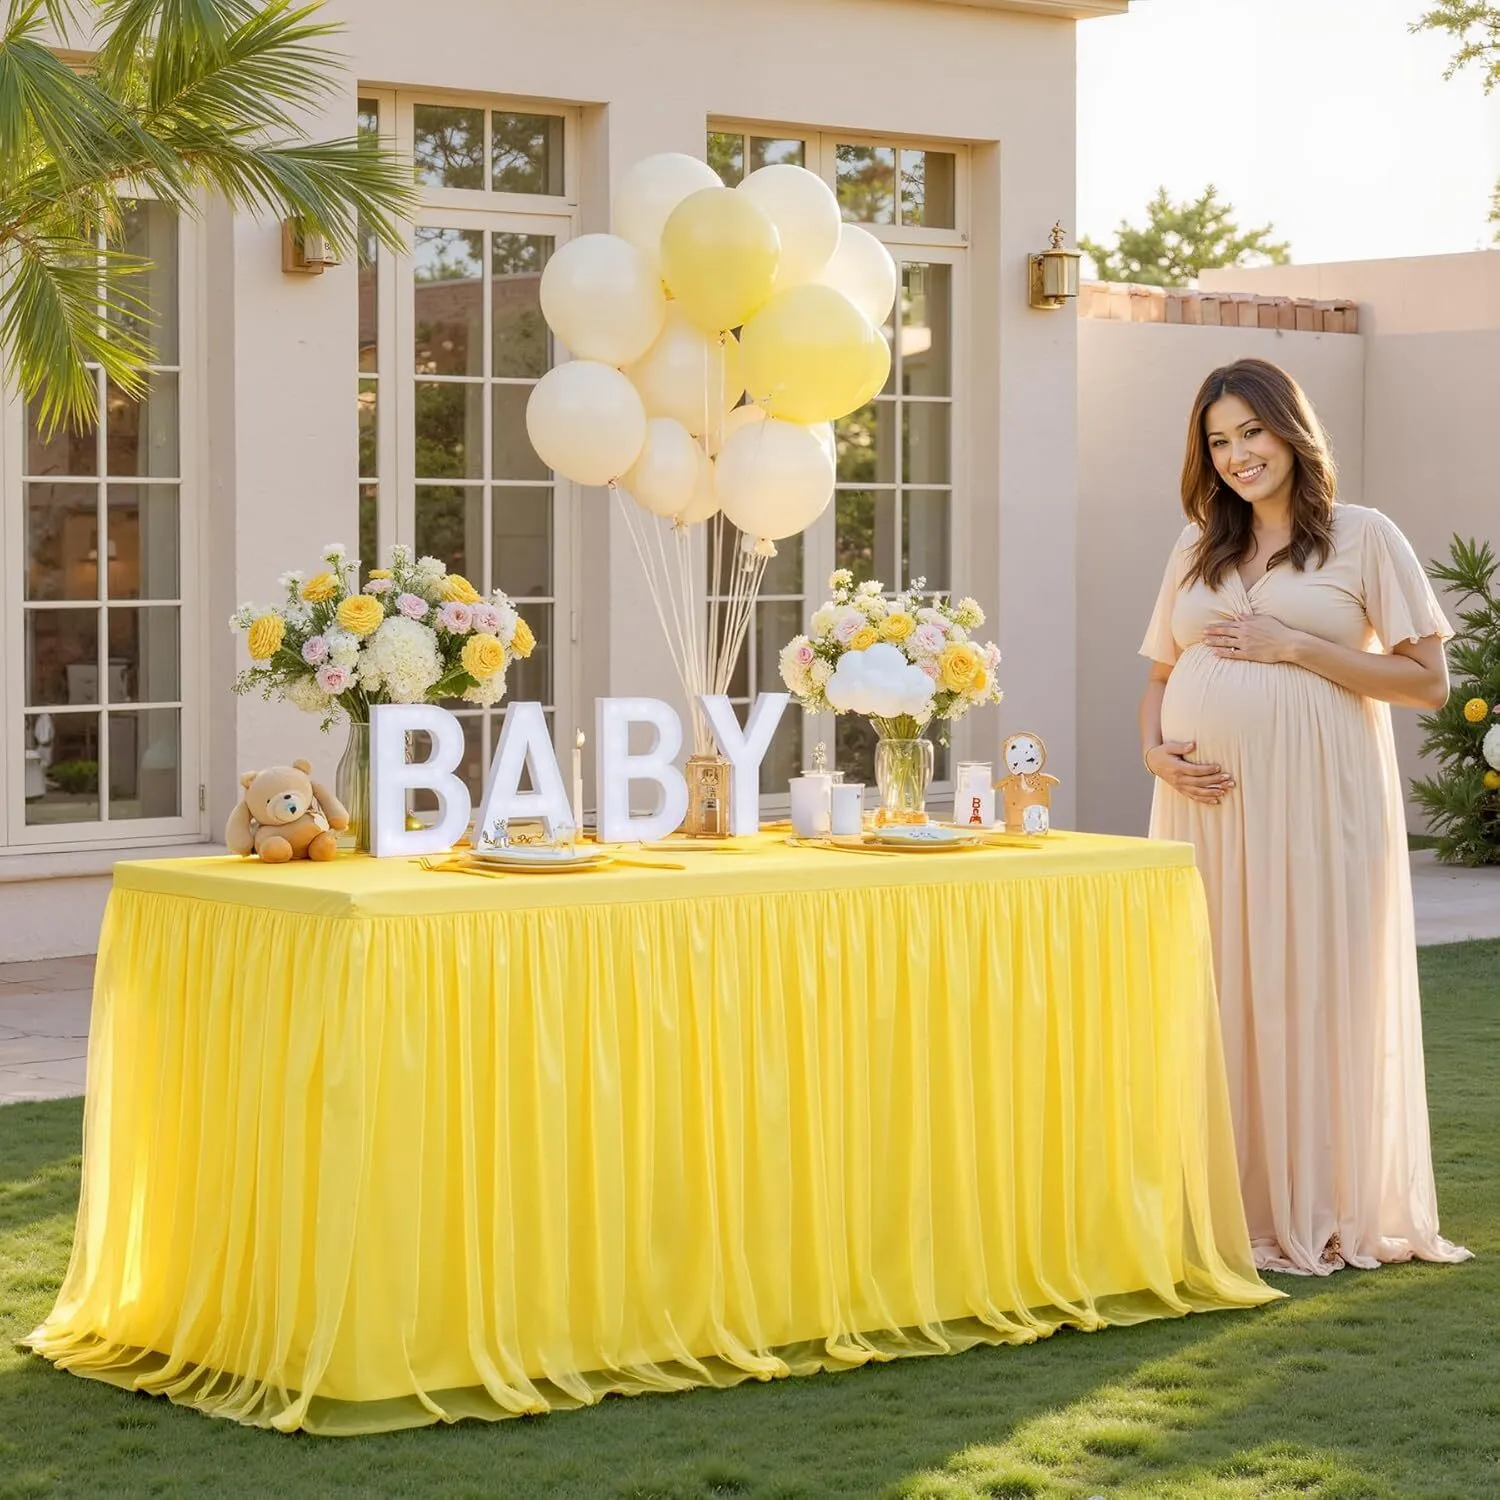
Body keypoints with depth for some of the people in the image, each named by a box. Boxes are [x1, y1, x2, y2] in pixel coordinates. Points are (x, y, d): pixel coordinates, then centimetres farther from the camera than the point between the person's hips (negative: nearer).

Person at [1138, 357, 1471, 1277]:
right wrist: (1154, 750, -1)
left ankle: (1321, 1210, 7)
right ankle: (1225, 1207, 12)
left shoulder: (1362, 538, 1)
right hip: (1208, 801, 5)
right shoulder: (1198, 552, 17)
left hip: (1313, 802, -4)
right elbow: (1159, 677, 21)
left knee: (1315, 988, -3)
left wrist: (1293, 647, -12)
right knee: (1216, 994, 4)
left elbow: (1428, 681, -5)